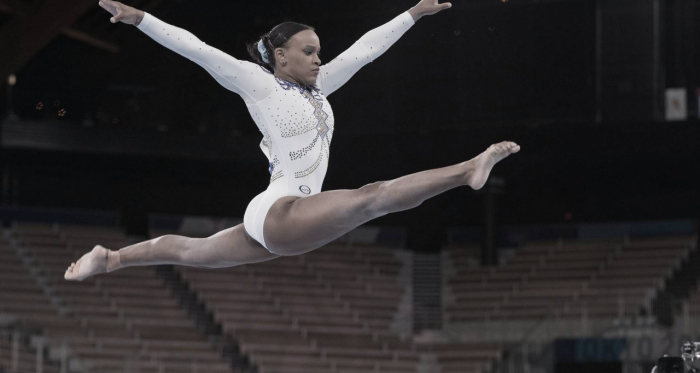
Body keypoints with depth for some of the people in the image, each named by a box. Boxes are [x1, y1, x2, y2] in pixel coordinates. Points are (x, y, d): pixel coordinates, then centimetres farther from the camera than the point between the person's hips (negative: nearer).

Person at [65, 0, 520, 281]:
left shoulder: (317, 87, 16)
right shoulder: (258, 82, -3)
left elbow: (364, 49, 19)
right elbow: (197, 49, -7)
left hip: (273, 227, 9)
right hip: (278, 213, -9)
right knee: (373, 197, -25)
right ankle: (468, 170, -37)